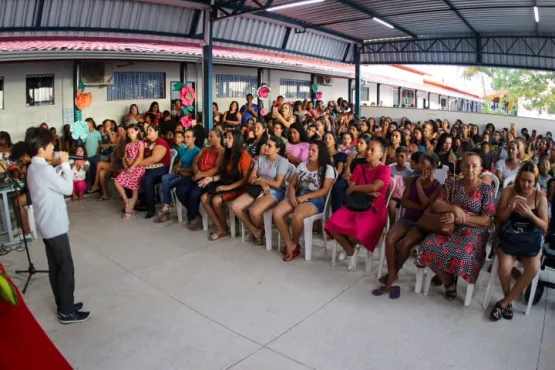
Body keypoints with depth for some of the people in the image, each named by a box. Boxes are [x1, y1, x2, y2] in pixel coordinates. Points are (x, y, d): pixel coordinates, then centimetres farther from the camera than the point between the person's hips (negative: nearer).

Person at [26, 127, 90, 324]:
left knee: (55, 268, 17)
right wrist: (65, 164, -10)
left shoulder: (34, 168, 10)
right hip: (55, 226, -10)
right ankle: (67, 312, 9)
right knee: (66, 269, -1)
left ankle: (64, 305, 28)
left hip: (47, 225, 10)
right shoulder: (44, 169, -22)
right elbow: (68, 188, -14)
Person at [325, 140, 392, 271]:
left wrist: (354, 188, -7)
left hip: (374, 209, -5)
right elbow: (349, 190, 2)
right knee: (332, 225, -20)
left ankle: (351, 246, 6)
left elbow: (374, 187, -19)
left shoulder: (385, 169, -2)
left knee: (358, 230, -34)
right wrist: (367, 192, -13)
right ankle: (350, 250, 5)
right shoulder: (360, 168, 13)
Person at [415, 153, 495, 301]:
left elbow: (486, 221, -7)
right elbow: (435, 205, 0)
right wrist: (454, 208, -20)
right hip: (449, 228, 3)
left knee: (462, 256, -34)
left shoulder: (486, 189, -1)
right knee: (428, 247, -27)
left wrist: (459, 218, -19)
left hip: (474, 233, -2)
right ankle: (449, 282, -1)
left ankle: (446, 276, 4)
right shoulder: (452, 183, 6)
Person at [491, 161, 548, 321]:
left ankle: (504, 302, -9)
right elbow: (499, 220, 0)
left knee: (534, 268, -28)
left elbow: (544, 227, -2)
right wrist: (510, 208, -20)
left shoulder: (540, 196, 0)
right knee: (505, 266, -29)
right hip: (508, 238, -1)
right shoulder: (508, 191, -1)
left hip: (530, 240, 1)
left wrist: (530, 214, -21)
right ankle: (508, 301, 0)